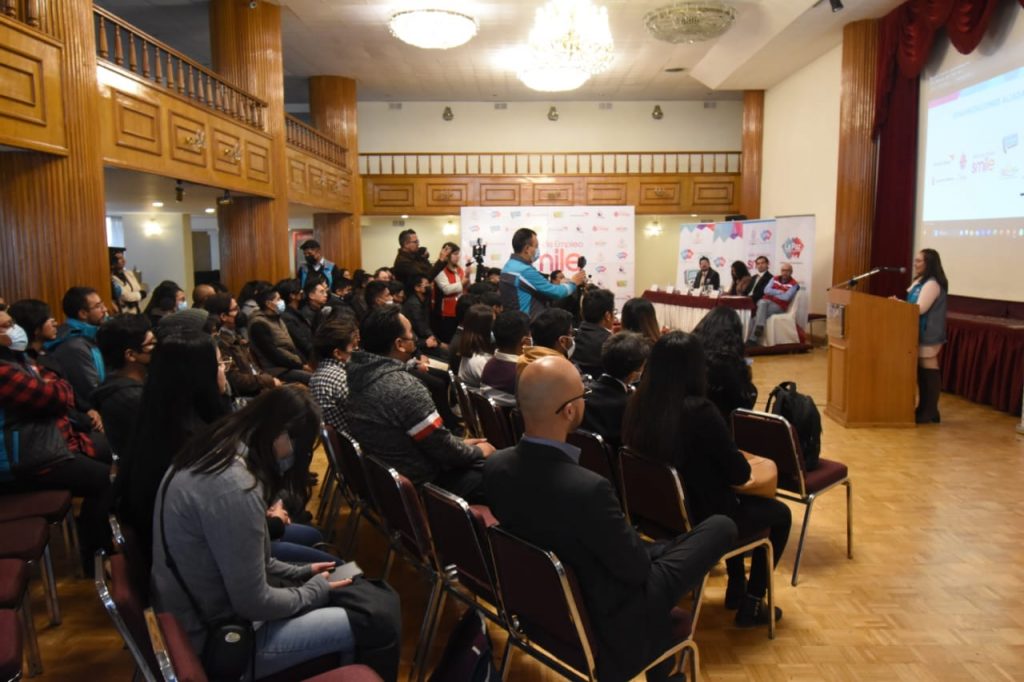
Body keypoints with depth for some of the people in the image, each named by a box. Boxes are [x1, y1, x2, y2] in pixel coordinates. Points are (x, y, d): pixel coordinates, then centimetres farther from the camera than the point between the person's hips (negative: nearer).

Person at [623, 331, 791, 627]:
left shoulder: (637, 405, -8)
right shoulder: (699, 411, -28)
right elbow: (740, 474, -17)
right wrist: (738, 456, 4)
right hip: (700, 520, -7)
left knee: (737, 502, 34)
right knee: (779, 513, 20)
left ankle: (736, 587, 43)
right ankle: (751, 604, 26)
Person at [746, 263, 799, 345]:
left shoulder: (794, 284, 1)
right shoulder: (775, 279, 15)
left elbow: (786, 297, -12)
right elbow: (766, 290, 2)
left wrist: (772, 293, -1)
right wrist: (780, 292, -6)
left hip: (779, 306, -5)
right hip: (765, 301, 5)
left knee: (758, 312, -30)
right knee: (762, 303, -33)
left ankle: (752, 339, -29)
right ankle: (760, 327, -40)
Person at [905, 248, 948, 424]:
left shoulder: (932, 284, -16)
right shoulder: (920, 281, 16)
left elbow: (920, 308, -21)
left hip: (928, 334, -10)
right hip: (920, 332, 10)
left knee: (928, 369, -5)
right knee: (921, 369, 12)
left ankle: (930, 413, 1)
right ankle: (923, 409, 18)